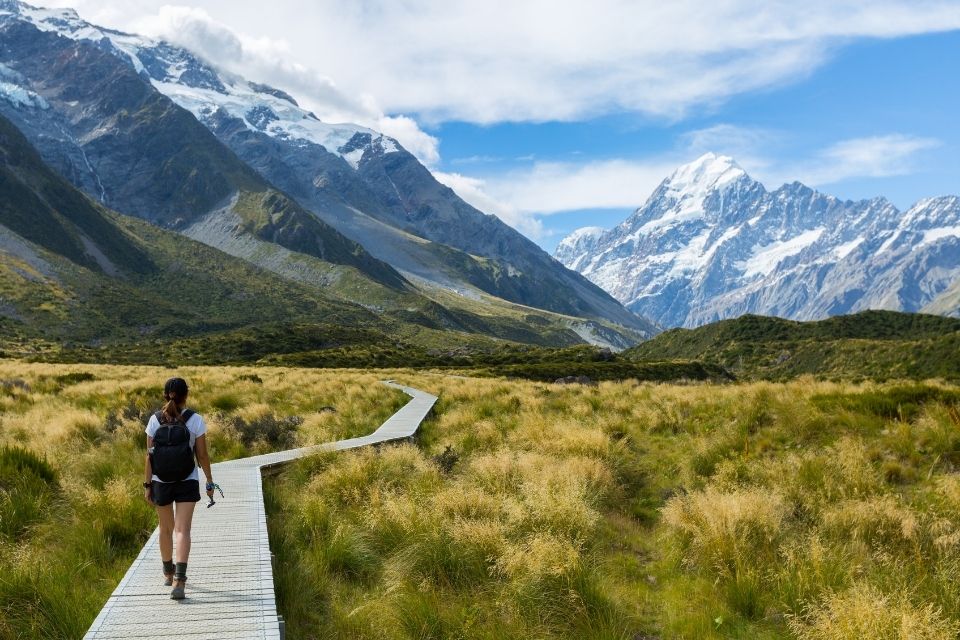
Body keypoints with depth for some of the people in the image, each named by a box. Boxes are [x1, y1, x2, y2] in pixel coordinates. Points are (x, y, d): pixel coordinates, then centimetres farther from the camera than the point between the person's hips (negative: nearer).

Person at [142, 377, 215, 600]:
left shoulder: (155, 420, -5)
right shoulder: (195, 420, -9)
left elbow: (149, 456, -4)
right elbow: (202, 455, -6)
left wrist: (147, 485, 5)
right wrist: (210, 482, 4)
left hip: (161, 483, 2)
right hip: (187, 483, -2)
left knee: (166, 529, 19)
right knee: (183, 530, -3)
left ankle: (169, 573, 36)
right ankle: (179, 580, -17)